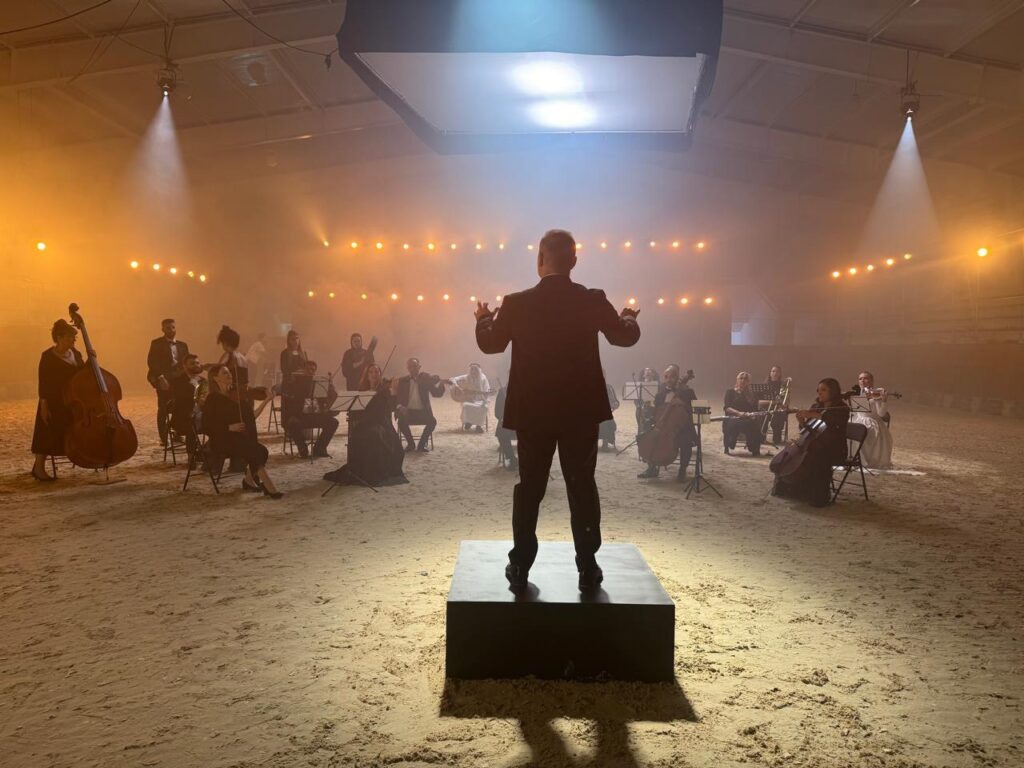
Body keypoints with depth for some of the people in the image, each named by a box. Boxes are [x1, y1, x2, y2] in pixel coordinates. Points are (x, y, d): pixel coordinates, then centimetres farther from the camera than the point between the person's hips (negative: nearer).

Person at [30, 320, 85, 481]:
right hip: (55, 402, -6)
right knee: (48, 434, -1)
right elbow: (43, 383, -13)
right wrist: (44, 406, -17)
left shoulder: (75, 353, 7)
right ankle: (39, 468, 7)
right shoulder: (48, 357, -12)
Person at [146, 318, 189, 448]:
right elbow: (151, 362, -10)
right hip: (163, 380, -4)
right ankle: (164, 438, 1)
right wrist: (161, 378, -20)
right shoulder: (157, 343, 0)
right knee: (163, 409, -3)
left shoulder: (182, 345, 15)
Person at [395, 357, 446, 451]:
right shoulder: (402, 381, 6)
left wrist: (441, 383, -21)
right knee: (401, 421, -31)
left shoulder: (426, 378, 3)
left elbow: (437, 393, -1)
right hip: (408, 411, 0)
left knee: (432, 421, -29)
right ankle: (411, 443, -6)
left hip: (423, 411, 0)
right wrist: (400, 407, -18)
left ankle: (422, 443, -6)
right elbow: (397, 398, 3)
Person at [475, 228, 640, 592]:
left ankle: (520, 567, 14)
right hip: (581, 410, 0)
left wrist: (484, 318, 26)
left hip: (532, 411, 0)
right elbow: (625, 336, 8)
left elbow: (489, 343, 6)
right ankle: (588, 569, 12)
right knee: (582, 486, 8)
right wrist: (629, 317, 30)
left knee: (528, 488, 10)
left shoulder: (517, 303, -8)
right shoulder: (593, 301, -7)